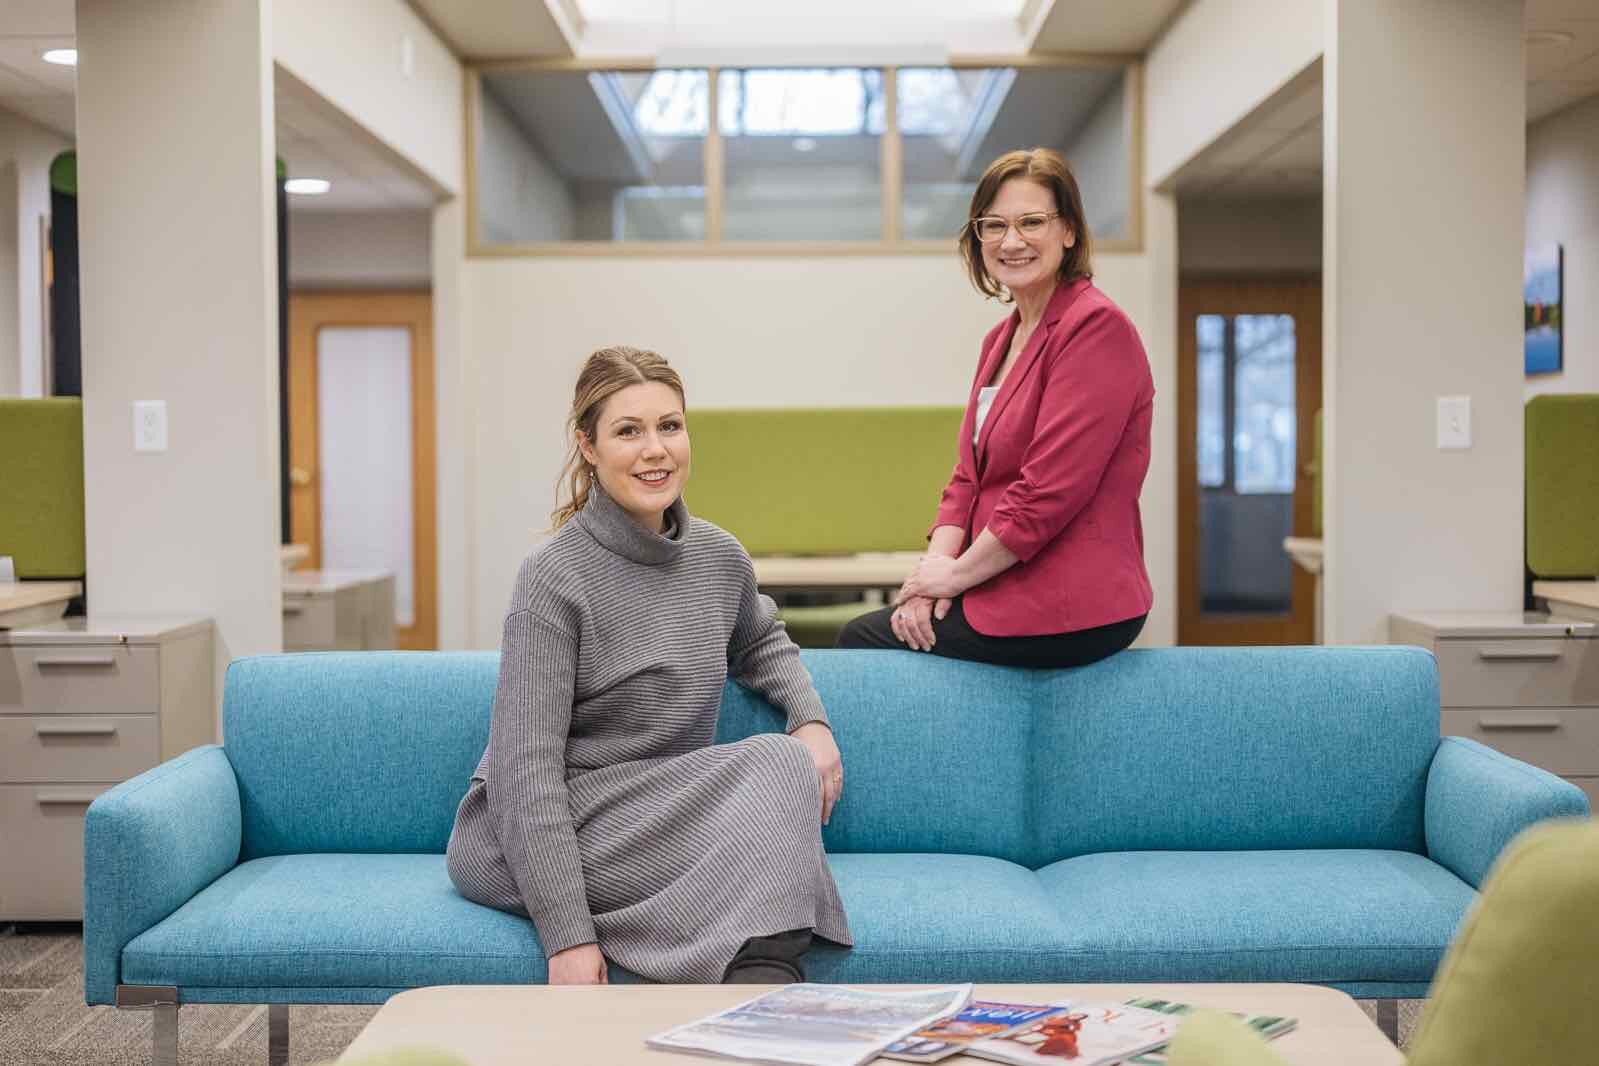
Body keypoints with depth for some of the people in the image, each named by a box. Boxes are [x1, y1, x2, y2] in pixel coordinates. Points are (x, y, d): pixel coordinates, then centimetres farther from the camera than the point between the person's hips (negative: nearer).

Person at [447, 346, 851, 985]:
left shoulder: (719, 558, 5)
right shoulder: (554, 577, -14)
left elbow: (760, 641, 29)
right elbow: (527, 768, -18)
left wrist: (812, 719, 7)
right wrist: (568, 936, -25)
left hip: (664, 822, 6)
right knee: (776, 765, -23)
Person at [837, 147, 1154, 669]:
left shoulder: (1096, 327, -16)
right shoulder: (1001, 338, 14)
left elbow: (1050, 491, -22)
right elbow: (970, 474, 13)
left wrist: (956, 573, -14)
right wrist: (938, 560, -4)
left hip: (1067, 610, -9)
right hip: (1007, 586, 9)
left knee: (859, 641, 0)